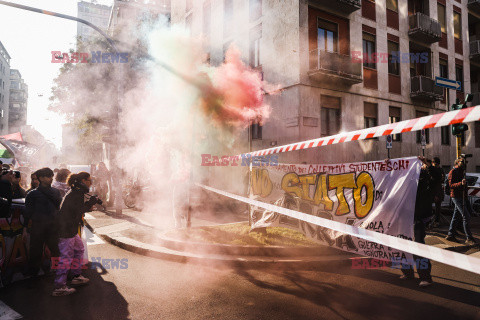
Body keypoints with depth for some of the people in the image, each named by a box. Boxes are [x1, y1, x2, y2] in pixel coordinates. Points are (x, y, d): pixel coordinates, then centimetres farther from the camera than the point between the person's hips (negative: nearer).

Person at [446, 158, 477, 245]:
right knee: (466, 216, -12)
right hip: (456, 196, -9)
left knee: (456, 216, 11)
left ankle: (450, 235, 18)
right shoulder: (453, 172, -10)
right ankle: (469, 238, -7)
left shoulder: (461, 171, 18)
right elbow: (451, 185, -19)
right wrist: (461, 183, -34)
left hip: (462, 196, 9)